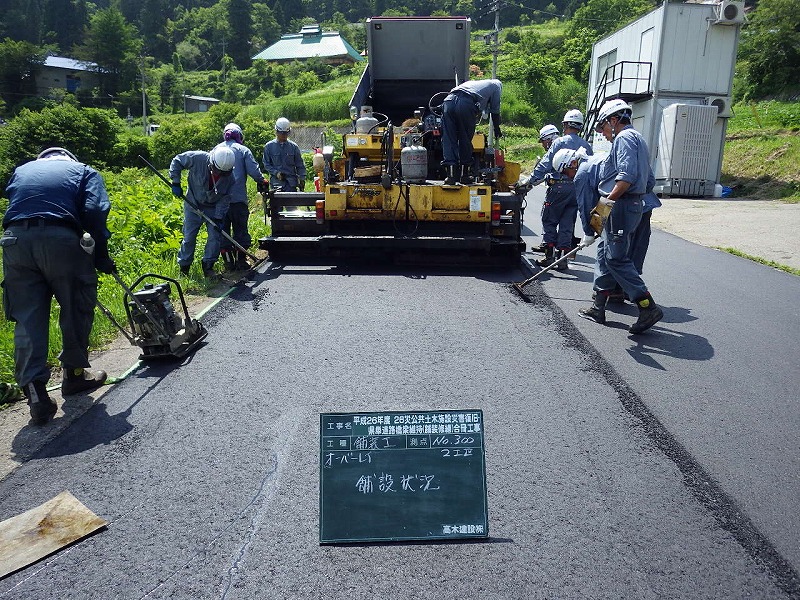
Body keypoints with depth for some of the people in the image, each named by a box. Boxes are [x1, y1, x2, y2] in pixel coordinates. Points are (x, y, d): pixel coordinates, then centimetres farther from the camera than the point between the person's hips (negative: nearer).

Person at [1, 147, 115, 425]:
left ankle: (35, 393, 0)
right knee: (77, 308, 14)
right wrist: (101, 256, 1)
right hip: (61, 239, -3)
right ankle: (74, 373, 26)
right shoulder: (84, 171, 17)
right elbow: (95, 212, 0)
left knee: (27, 318, 7)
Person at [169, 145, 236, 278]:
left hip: (213, 208, 1)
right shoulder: (197, 158, -25)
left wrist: (218, 218, -16)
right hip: (193, 205, -1)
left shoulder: (229, 176, -19)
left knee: (215, 236, -5)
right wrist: (175, 183, -13)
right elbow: (177, 161, -8)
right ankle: (184, 267, 18)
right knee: (189, 237, 4)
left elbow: (225, 198, -11)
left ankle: (208, 265, 10)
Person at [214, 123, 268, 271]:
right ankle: (241, 260, 8)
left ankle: (228, 261, 8)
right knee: (240, 229, 7)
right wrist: (262, 181, 9)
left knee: (222, 230, 8)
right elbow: (253, 170, -8)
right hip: (238, 198, -2)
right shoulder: (243, 150, 1)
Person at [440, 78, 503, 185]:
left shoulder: (472, 82, 43)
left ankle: (450, 175, -6)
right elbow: (495, 111, 27)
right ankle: (465, 175, 15)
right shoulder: (496, 85, 28)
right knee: (465, 141, 7)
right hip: (466, 104, -4)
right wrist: (497, 130, 39)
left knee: (449, 140, 1)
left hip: (448, 100, 4)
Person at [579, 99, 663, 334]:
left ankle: (648, 308, -9)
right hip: (633, 204, 11)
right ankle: (598, 307, 17)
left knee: (617, 259, -10)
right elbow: (649, 180, 25)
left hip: (620, 206, -11)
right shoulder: (637, 139, 25)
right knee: (605, 255, 13)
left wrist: (609, 200, -23)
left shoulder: (624, 138, -8)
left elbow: (627, 175, -23)